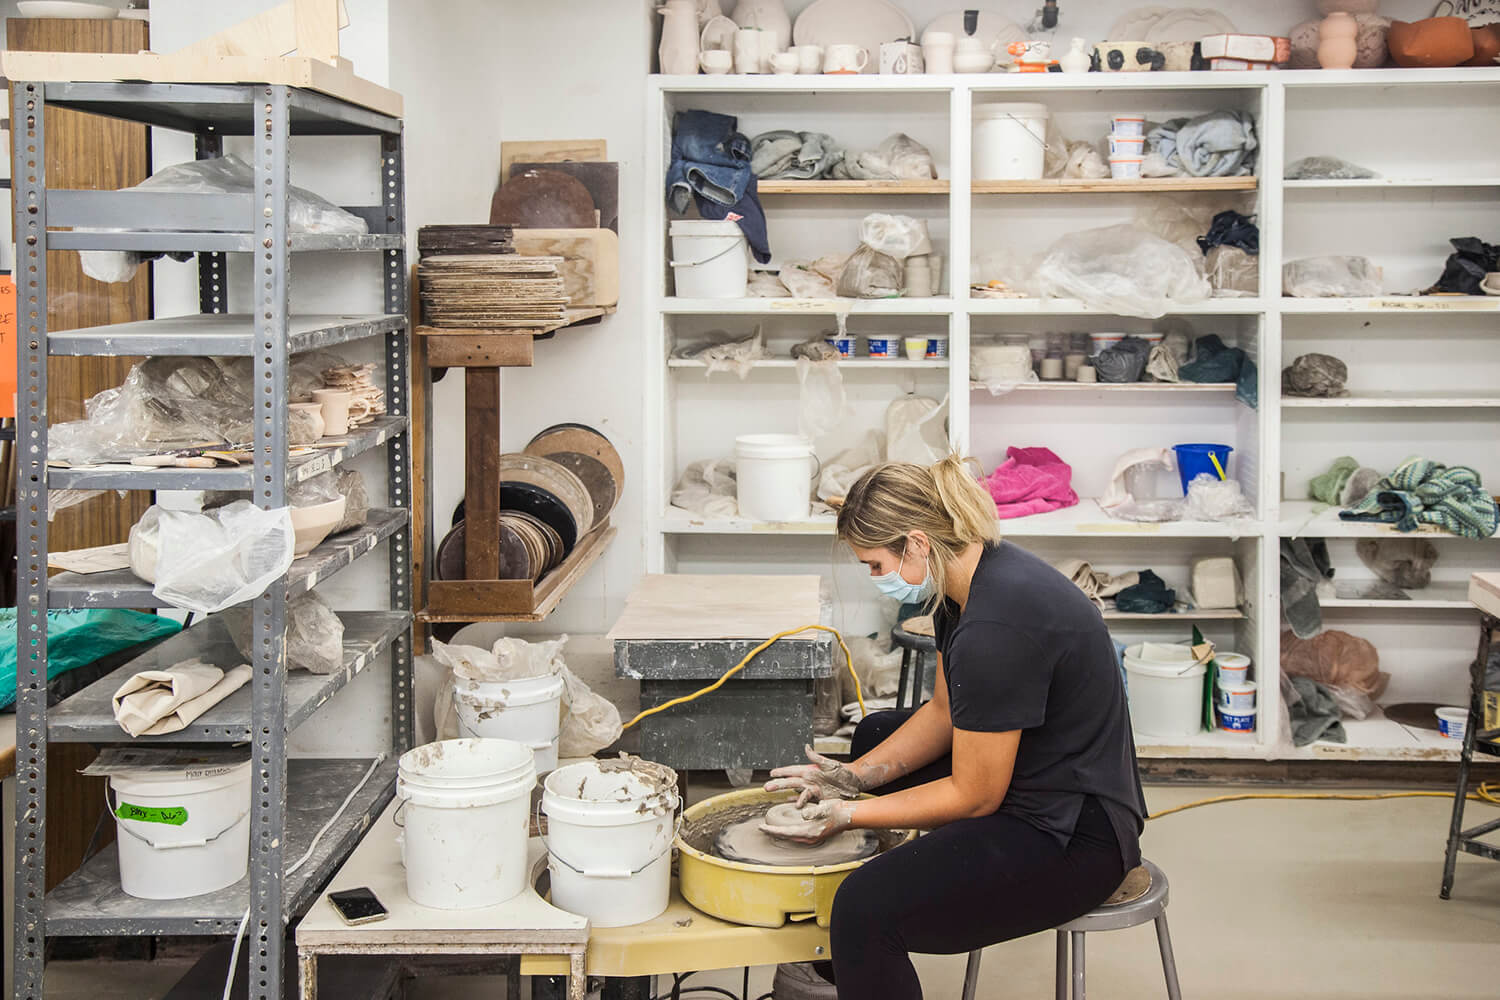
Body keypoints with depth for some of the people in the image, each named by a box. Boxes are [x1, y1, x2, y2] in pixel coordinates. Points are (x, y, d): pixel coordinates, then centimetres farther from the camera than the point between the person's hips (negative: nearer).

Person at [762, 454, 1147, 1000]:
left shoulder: (997, 626, -28)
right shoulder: (971, 578, 2)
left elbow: (974, 797, -20)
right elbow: (945, 712, 14)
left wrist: (850, 815, -11)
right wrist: (855, 777, 4)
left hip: (1075, 835, -11)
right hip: (1024, 779, 11)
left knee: (869, 907, -30)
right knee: (875, 735, 30)